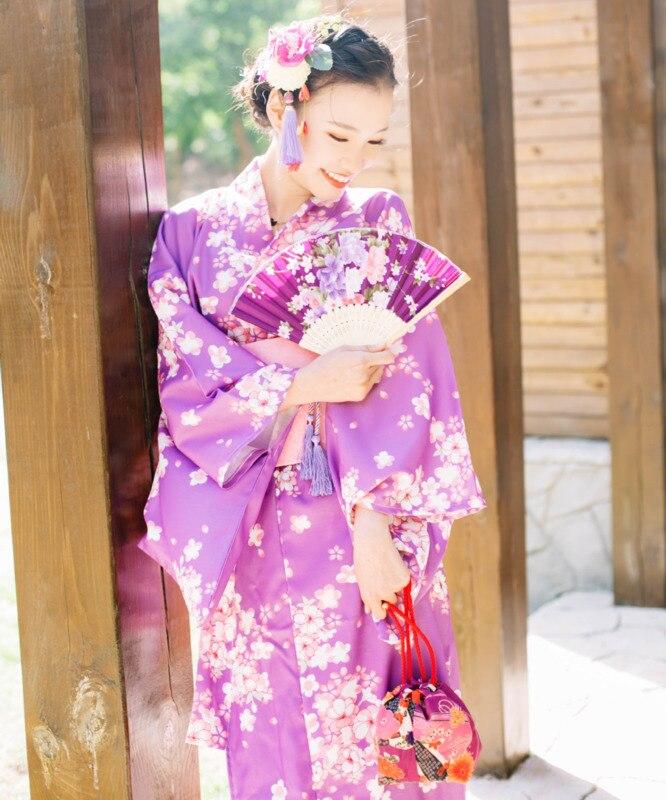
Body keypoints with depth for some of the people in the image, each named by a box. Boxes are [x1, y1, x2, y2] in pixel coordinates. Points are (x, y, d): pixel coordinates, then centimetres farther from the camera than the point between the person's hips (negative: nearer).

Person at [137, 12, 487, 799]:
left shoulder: (381, 222, 3)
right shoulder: (193, 231, 2)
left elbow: (405, 380, -5)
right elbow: (186, 388, -2)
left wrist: (375, 524, -14)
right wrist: (303, 385, -15)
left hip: (367, 534, 0)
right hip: (254, 541, 0)